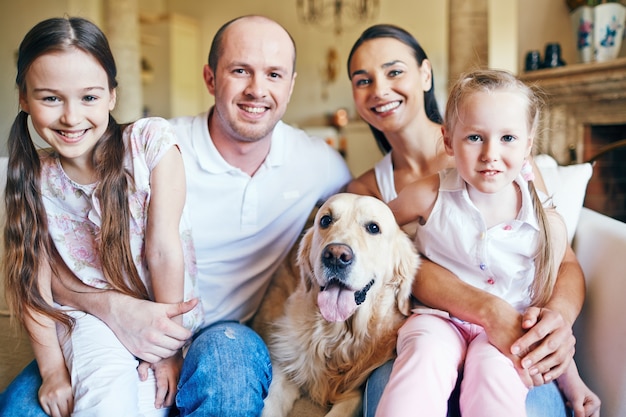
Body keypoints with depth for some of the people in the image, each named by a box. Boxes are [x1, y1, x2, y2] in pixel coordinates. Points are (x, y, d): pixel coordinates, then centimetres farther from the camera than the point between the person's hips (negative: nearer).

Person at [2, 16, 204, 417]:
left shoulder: (152, 141, -14)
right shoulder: (33, 178, -4)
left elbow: (164, 251, -14)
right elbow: (33, 278, -3)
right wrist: (53, 368, -9)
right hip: (93, 319, 1)